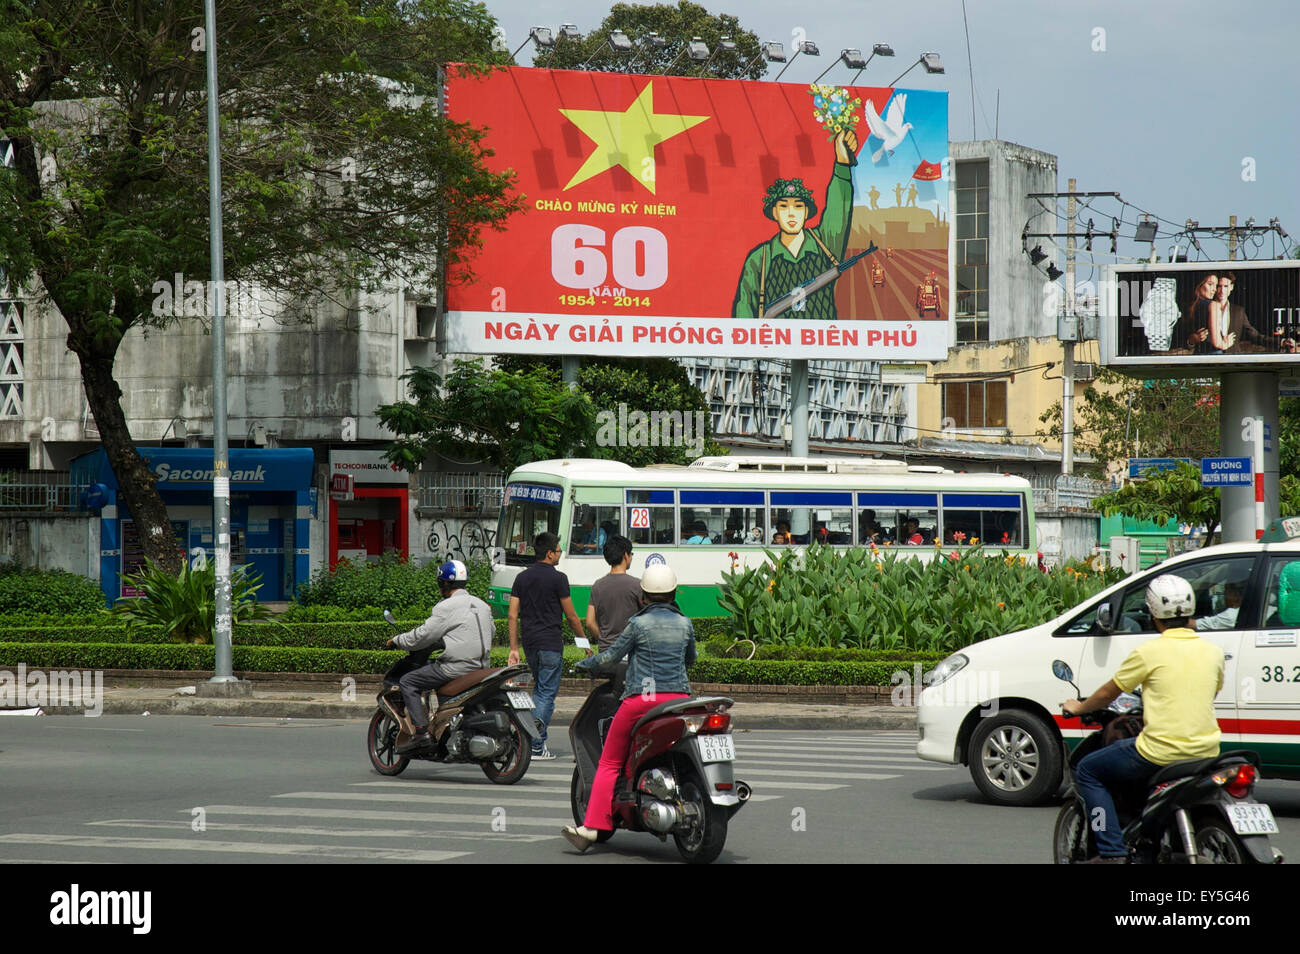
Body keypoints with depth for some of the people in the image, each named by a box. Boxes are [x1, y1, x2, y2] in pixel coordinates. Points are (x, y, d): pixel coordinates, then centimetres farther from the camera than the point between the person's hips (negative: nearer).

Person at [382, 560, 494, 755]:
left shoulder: (447, 607, -11)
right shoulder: (482, 605, 14)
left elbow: (423, 635, -11)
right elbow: (489, 632, 25)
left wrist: (396, 641, 4)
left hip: (457, 668, -9)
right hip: (481, 665, 9)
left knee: (407, 682, 0)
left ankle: (421, 732, -12)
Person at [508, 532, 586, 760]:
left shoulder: (522, 578, 8)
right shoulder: (557, 578, -9)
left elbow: (512, 615, 6)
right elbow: (571, 616, -5)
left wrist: (514, 648, 10)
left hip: (530, 643, 6)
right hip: (550, 643, -6)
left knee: (539, 689, 22)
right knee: (547, 693, -2)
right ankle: (537, 746, -7)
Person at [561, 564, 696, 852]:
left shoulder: (639, 623, -4)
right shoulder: (685, 624, 8)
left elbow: (613, 655, 2)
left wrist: (585, 663, 19)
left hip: (642, 698, -3)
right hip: (678, 698, 3)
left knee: (609, 763, 3)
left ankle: (591, 829, -5)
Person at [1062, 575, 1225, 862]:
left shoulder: (1150, 652, -9)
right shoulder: (1212, 652, 5)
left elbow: (1108, 693, 3)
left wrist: (1079, 707, 23)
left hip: (1161, 750, -6)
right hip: (1206, 751, 6)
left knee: (1088, 771, 13)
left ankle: (1111, 852, 0)